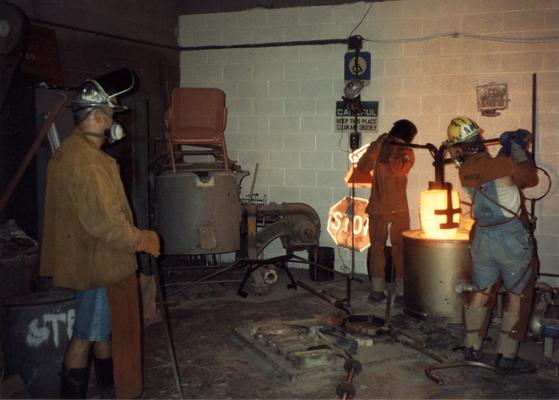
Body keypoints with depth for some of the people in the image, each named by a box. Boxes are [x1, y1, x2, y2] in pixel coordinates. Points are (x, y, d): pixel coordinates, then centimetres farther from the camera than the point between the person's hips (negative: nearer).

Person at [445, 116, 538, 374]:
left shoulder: (464, 171, -1)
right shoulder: (502, 163, -17)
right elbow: (531, 178, 2)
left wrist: (507, 147, 16)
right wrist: (518, 149, 12)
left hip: (483, 237, 5)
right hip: (512, 237, -5)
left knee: (481, 292, 16)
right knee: (518, 296, 7)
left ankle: (471, 348, 22)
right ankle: (507, 356, 9)